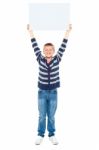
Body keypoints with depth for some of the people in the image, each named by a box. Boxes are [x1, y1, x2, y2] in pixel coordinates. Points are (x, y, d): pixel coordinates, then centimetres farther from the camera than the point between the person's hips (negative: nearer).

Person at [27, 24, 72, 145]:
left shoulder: (57, 59, -3)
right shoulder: (40, 60, -3)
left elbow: (63, 47, -6)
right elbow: (35, 46, -5)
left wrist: (67, 31, -8)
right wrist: (30, 31, -5)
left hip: (53, 93, 0)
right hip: (42, 92, 0)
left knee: (51, 116, 10)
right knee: (42, 116, 8)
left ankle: (52, 135, 23)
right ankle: (40, 135, 21)